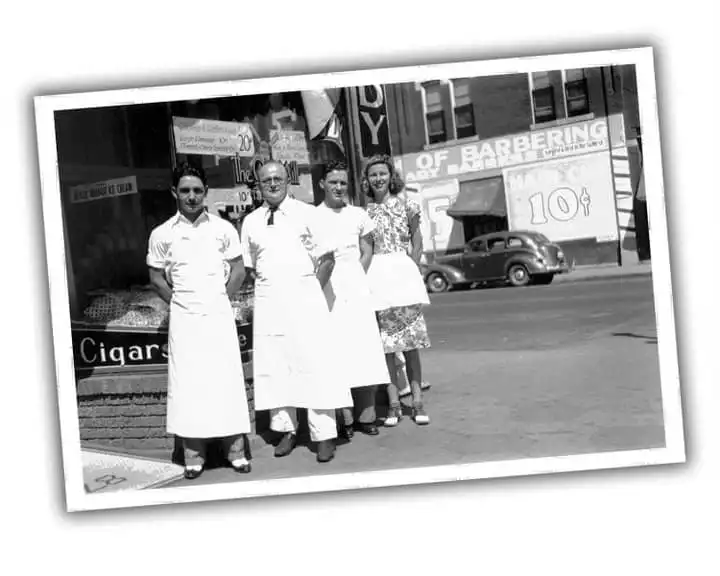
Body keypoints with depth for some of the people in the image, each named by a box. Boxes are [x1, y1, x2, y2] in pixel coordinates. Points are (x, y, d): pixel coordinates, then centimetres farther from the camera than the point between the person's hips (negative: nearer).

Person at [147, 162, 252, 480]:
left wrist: (220, 299, 3)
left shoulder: (223, 229, 2)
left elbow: (238, 270, 7)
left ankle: (236, 449, 11)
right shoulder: (162, 234, 2)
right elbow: (156, 277, 10)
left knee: (227, 379, 2)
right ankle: (194, 454, 10)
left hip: (219, 315, 0)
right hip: (183, 318, 0)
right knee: (187, 382, 1)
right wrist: (177, 301, 4)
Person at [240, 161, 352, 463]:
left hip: (304, 297, -3)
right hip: (268, 300, 3)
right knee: (273, 367, 5)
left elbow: (327, 258, 0)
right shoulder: (250, 222, 10)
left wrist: (313, 291, -5)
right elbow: (249, 267, 16)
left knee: (315, 364, -4)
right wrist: (265, 289, 4)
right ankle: (286, 429, 17)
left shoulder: (306, 213, 1)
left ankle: (324, 435, 2)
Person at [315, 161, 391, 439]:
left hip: (356, 283, 3)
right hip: (327, 288, -3)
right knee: (336, 352, -6)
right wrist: (326, 282, -10)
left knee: (366, 349, -1)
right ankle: (346, 417, -4)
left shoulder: (358, 215, 11)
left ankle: (366, 415, 4)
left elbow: (367, 252, 11)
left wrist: (355, 278, 0)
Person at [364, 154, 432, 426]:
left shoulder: (406, 206, 5)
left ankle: (417, 402, 7)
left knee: (410, 344, 2)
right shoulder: (364, 211, 7)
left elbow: (417, 243, 7)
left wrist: (412, 270, -3)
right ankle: (393, 404, 8)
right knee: (385, 345, 2)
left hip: (404, 273, -1)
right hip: (376, 278, 1)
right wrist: (368, 277, -4)